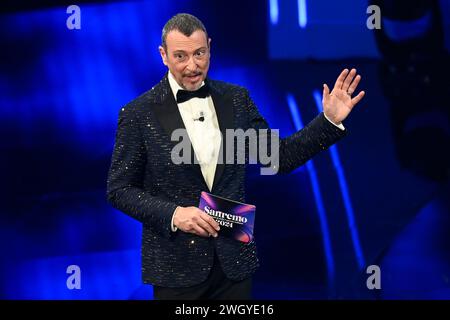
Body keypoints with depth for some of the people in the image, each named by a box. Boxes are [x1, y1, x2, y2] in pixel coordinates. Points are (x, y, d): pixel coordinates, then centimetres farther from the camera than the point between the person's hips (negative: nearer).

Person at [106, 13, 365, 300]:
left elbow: (280, 158, 7)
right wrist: (172, 214, -17)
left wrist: (330, 121, -4)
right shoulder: (138, 114, -6)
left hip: (234, 259, 3)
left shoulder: (237, 99, 3)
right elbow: (119, 189, -3)